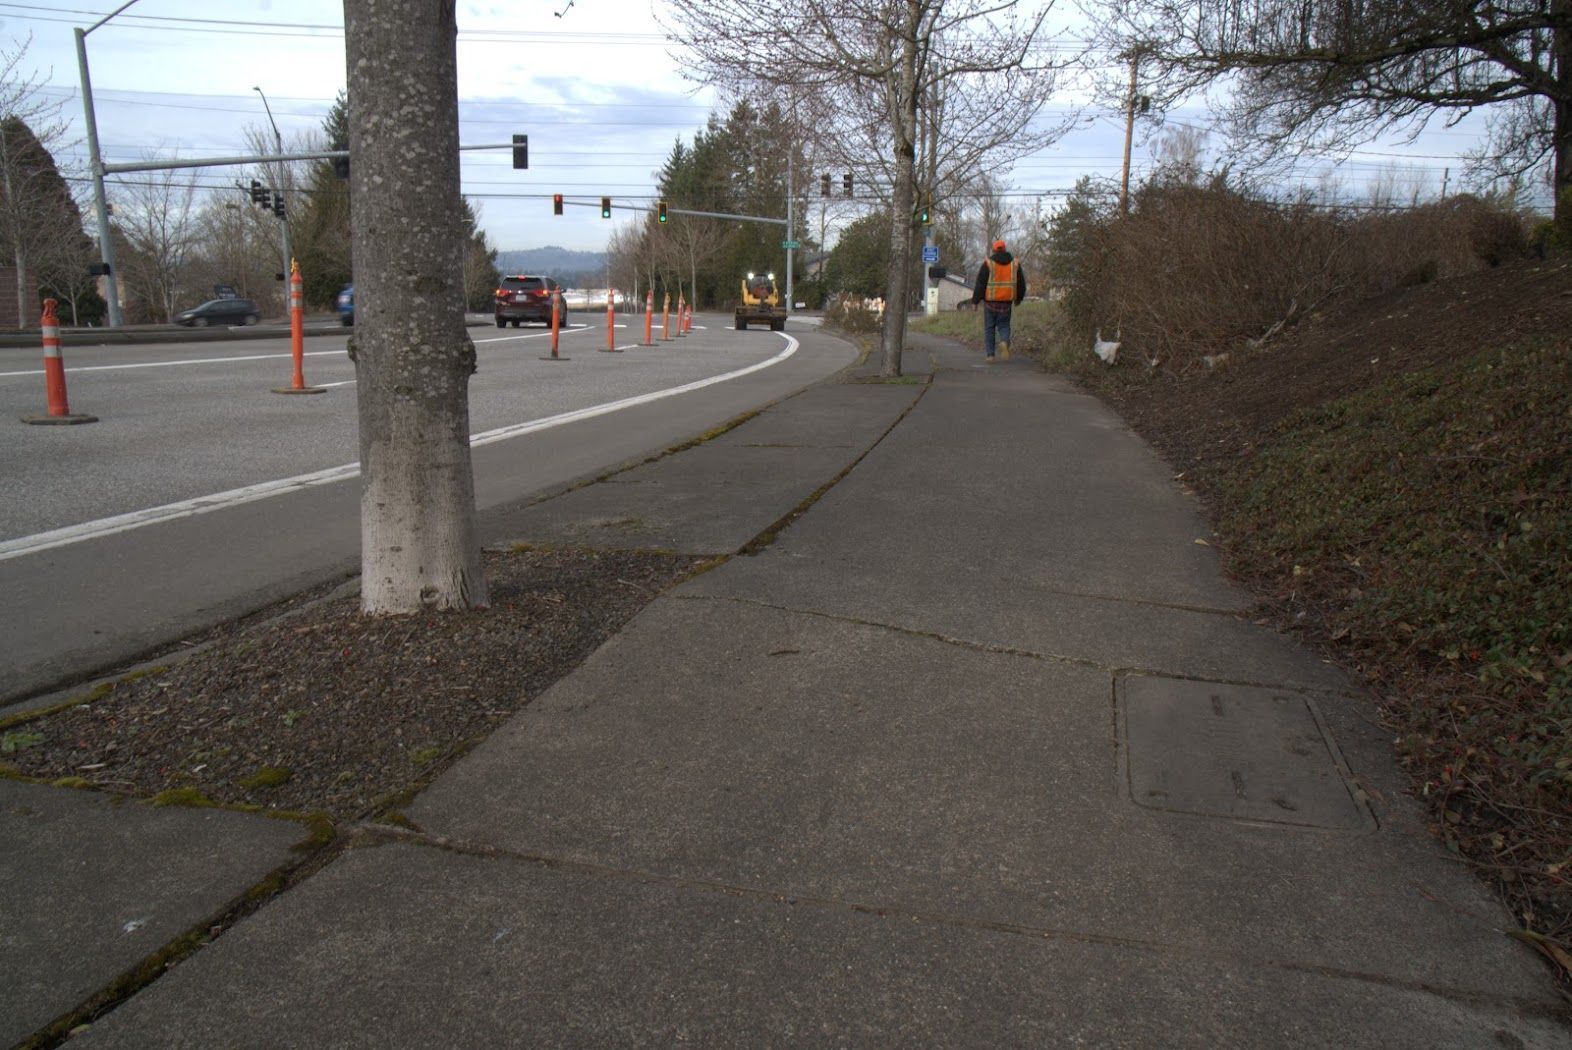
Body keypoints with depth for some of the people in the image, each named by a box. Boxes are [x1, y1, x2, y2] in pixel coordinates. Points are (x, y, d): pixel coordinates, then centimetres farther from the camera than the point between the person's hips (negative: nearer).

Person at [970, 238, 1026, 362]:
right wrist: (1018, 299, 25)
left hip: (990, 301, -2)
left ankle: (990, 355, 3)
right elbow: (1021, 283, 11)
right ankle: (1004, 342, -17)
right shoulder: (1014, 263, 6)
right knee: (1004, 326, 13)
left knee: (989, 328, 8)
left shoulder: (988, 263, -5)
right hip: (1006, 302, 2)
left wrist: (975, 301, -3)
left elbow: (980, 283, -8)